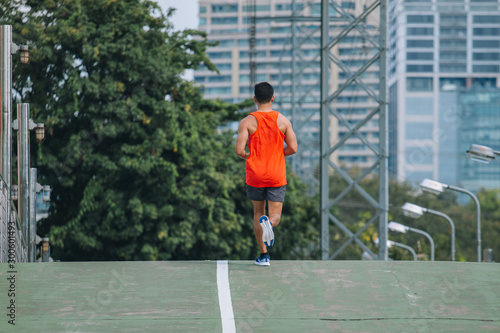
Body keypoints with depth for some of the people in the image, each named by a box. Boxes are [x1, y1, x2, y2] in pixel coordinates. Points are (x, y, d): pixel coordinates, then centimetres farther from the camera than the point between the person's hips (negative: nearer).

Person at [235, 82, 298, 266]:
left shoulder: (247, 122, -6)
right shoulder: (283, 120, -1)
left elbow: (239, 150, -13)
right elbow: (293, 148, -2)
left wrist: (248, 156, 10)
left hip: (255, 175, 0)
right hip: (277, 175, 0)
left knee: (258, 213, 16)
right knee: (275, 215, 5)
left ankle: (264, 255, 11)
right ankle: (268, 222, -33)